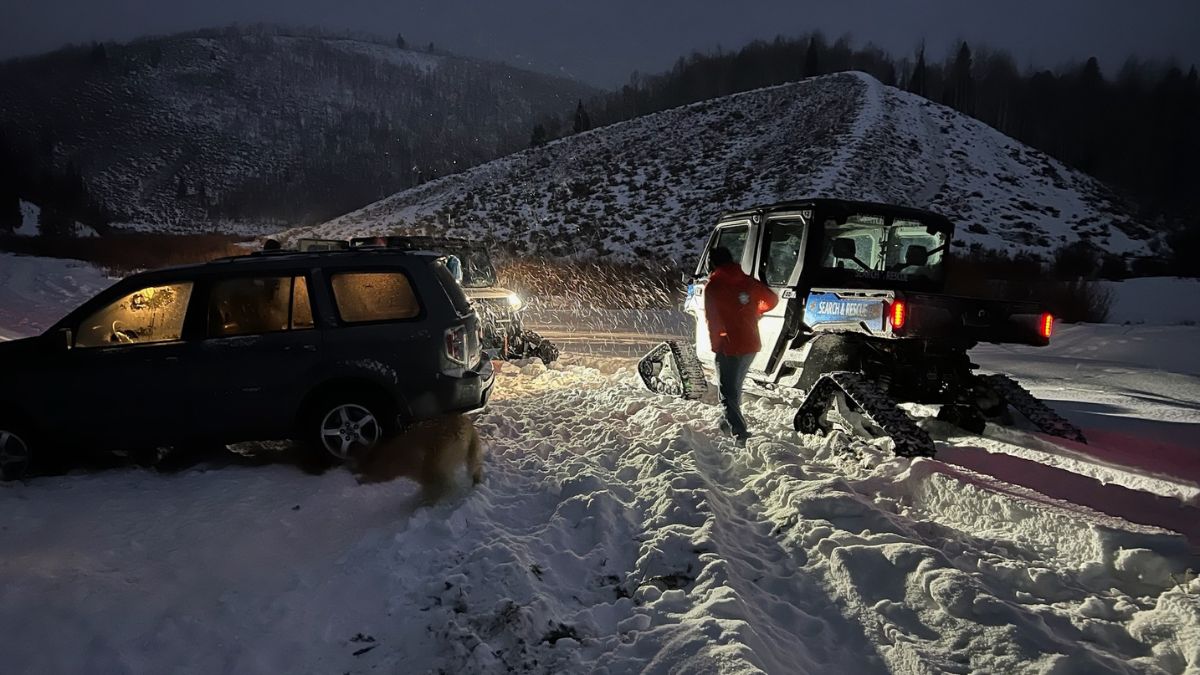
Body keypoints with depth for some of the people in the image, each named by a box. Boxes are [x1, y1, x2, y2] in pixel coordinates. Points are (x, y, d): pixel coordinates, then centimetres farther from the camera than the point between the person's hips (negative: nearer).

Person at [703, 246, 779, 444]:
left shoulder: (713, 287, -9)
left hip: (729, 346, -6)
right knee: (735, 387, 24)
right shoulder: (748, 282, 6)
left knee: (728, 392, 1)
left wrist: (715, 344, 1)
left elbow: (712, 320, -12)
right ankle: (731, 423, 40)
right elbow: (772, 299, 16)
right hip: (751, 345, 6)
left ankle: (740, 433, -10)